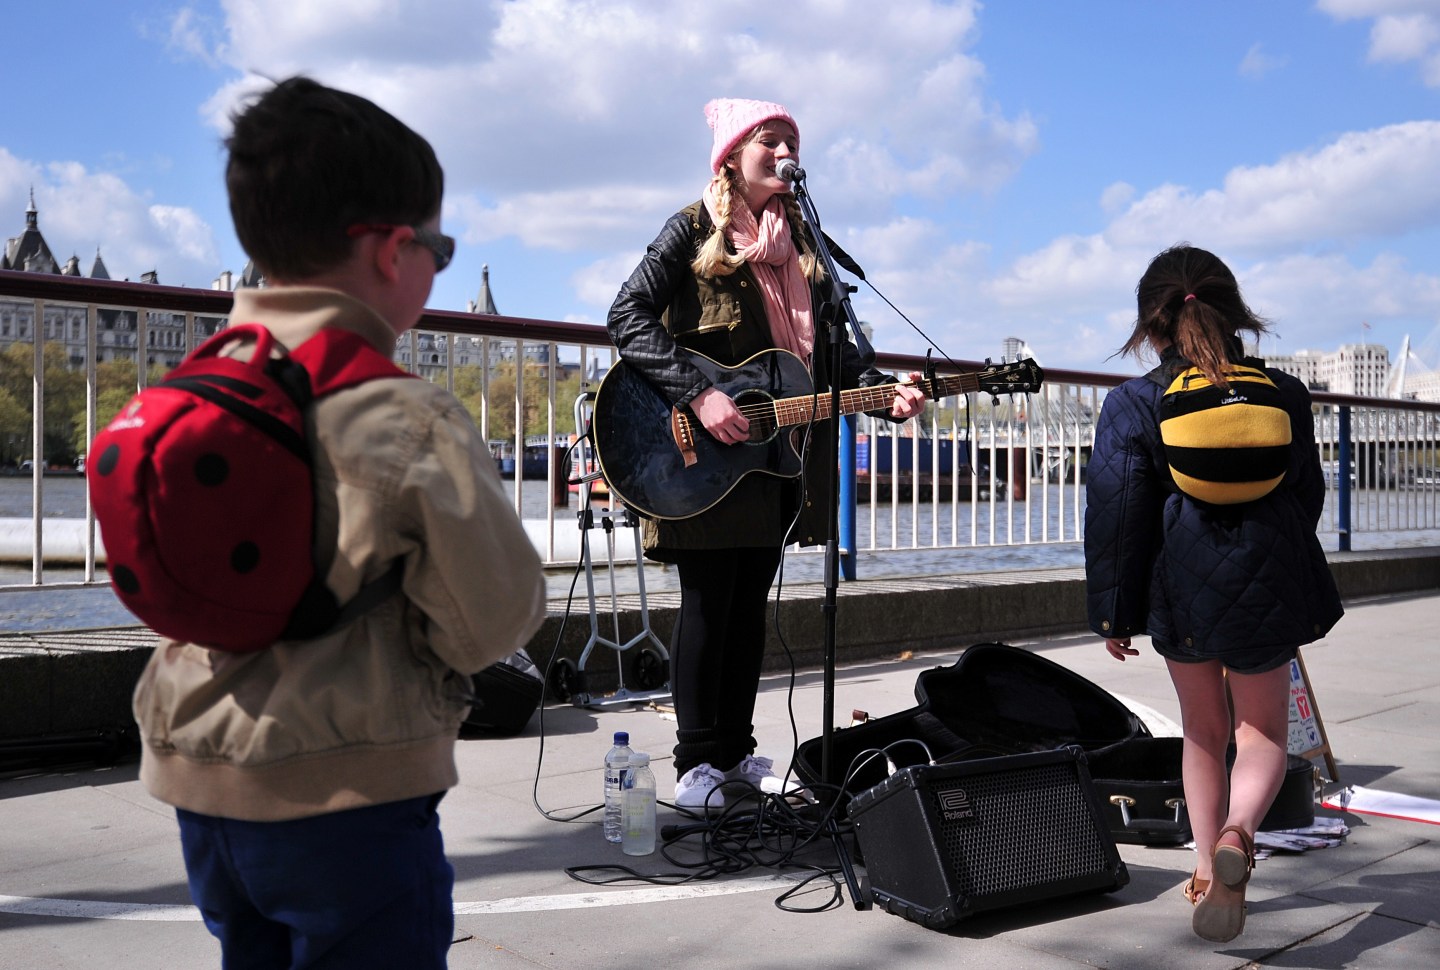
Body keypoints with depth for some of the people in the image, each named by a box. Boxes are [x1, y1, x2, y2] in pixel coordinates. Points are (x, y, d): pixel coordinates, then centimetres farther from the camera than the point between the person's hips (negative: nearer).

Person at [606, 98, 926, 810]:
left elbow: (822, 347, 15)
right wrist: (699, 394, -24)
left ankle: (735, 750, 21)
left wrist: (884, 390, -2)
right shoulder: (695, 230, -4)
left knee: (750, 605, 11)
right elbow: (627, 318, -15)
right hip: (703, 455, -6)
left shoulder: (799, 240, 14)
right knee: (707, 603, -3)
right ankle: (696, 761, 8)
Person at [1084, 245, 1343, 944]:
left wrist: (1113, 612, -1)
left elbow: (1115, 513, -8)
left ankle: (1209, 870, 22)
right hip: (1268, 583, 1)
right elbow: (1308, 492, 14)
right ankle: (1238, 829, -15)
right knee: (1264, 729, 14)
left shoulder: (1134, 403, -5)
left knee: (1203, 730, 18)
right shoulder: (1284, 392, 4)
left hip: (1181, 589, -1)